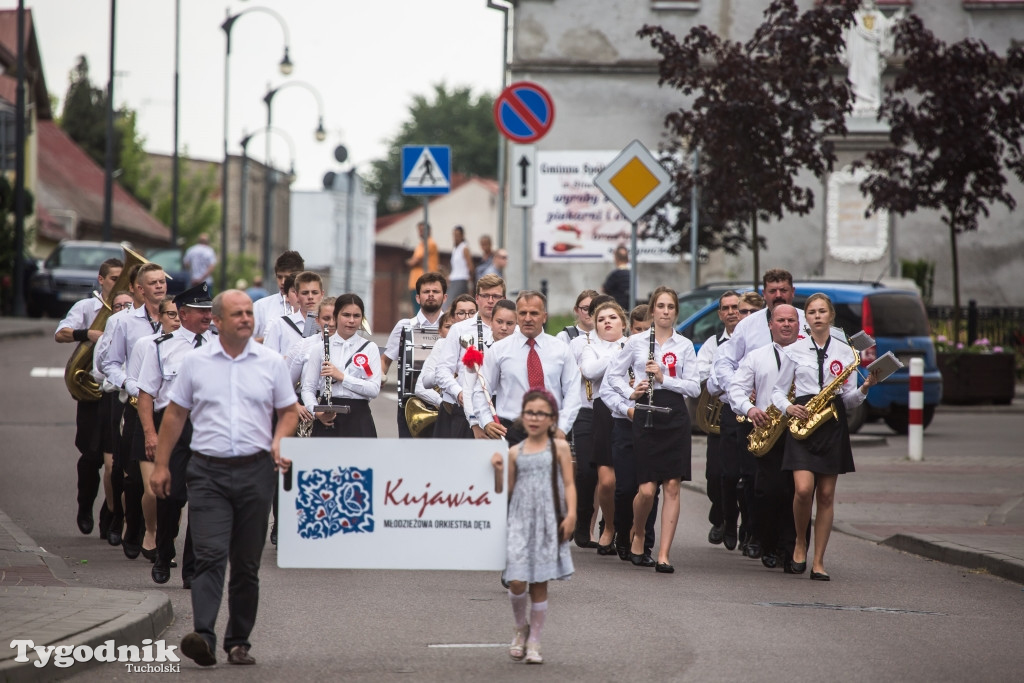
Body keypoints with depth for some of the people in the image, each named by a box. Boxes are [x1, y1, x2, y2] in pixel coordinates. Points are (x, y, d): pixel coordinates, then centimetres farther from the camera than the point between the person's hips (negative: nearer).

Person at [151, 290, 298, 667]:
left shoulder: (272, 363, 6)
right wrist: (161, 464, 7)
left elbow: (288, 411, 12)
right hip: (208, 471, -1)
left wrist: (279, 441, -8)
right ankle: (203, 636, -25)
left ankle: (239, 640, 16)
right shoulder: (195, 361, 5)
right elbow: (175, 414, 9)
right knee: (210, 555, -15)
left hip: (255, 470, 2)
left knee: (247, 563, 7)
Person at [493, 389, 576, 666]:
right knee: (517, 582, -11)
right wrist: (498, 469, -4)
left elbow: (569, 484, 0)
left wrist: (571, 514, -11)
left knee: (539, 584, 2)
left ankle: (534, 642, 12)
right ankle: (521, 629, 16)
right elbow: (508, 490, 10)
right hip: (521, 520, 1)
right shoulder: (515, 452, 8)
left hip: (549, 521, -1)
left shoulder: (559, 447, 3)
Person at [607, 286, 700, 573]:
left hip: (675, 416, 1)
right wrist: (631, 394, -5)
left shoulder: (684, 345, 6)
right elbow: (613, 374, 11)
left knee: (672, 486, -4)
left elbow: (694, 387, 1)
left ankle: (664, 555, -2)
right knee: (646, 489, -7)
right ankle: (636, 534, 24)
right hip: (646, 416, -1)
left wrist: (663, 378, -11)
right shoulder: (636, 342, 5)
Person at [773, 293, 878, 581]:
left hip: (833, 424, 1)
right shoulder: (794, 351, 8)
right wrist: (788, 407, -8)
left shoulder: (845, 352, 9)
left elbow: (849, 400, 9)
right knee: (803, 489, -17)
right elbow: (778, 390, 12)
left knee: (826, 494, 0)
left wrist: (864, 388, -11)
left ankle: (818, 562, 4)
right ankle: (800, 542, 9)